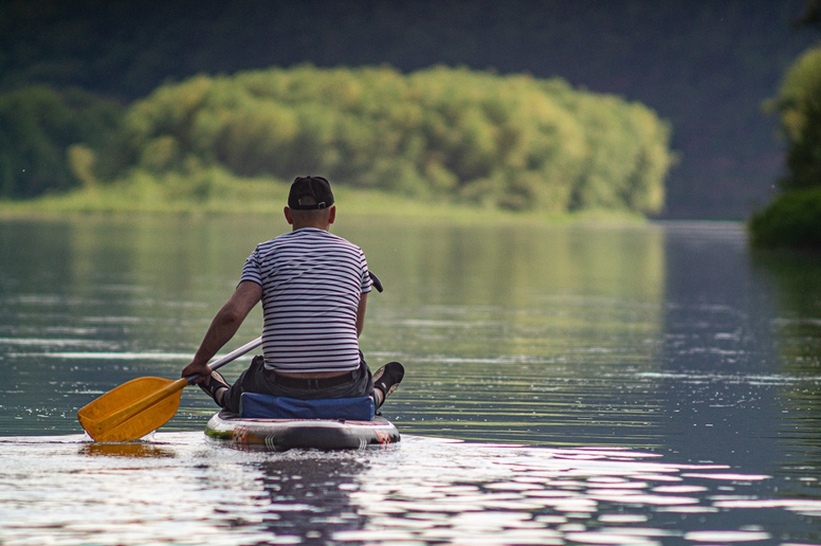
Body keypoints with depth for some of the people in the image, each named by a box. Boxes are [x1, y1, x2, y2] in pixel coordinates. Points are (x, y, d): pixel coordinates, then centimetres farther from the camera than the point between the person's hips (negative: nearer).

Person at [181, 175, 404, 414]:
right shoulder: (354, 254, 6)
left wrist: (199, 362, 1)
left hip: (280, 388, -1)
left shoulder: (265, 254, 1)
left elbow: (231, 314, -12)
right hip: (343, 391, 1)